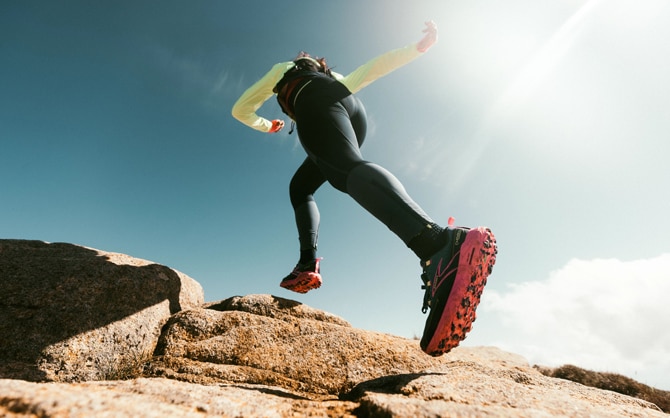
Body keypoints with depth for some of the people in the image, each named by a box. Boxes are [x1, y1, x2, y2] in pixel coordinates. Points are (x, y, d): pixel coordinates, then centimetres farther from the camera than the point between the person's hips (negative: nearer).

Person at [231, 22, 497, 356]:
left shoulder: (282, 70, 40)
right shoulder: (336, 80, 47)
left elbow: (241, 110, 41)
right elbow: (373, 68, 33)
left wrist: (266, 126, 61)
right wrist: (419, 47, 22)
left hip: (316, 106, -5)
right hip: (355, 111, 6)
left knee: (348, 169, -35)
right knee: (300, 187, 20)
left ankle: (439, 245, -63)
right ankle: (307, 263, -1)